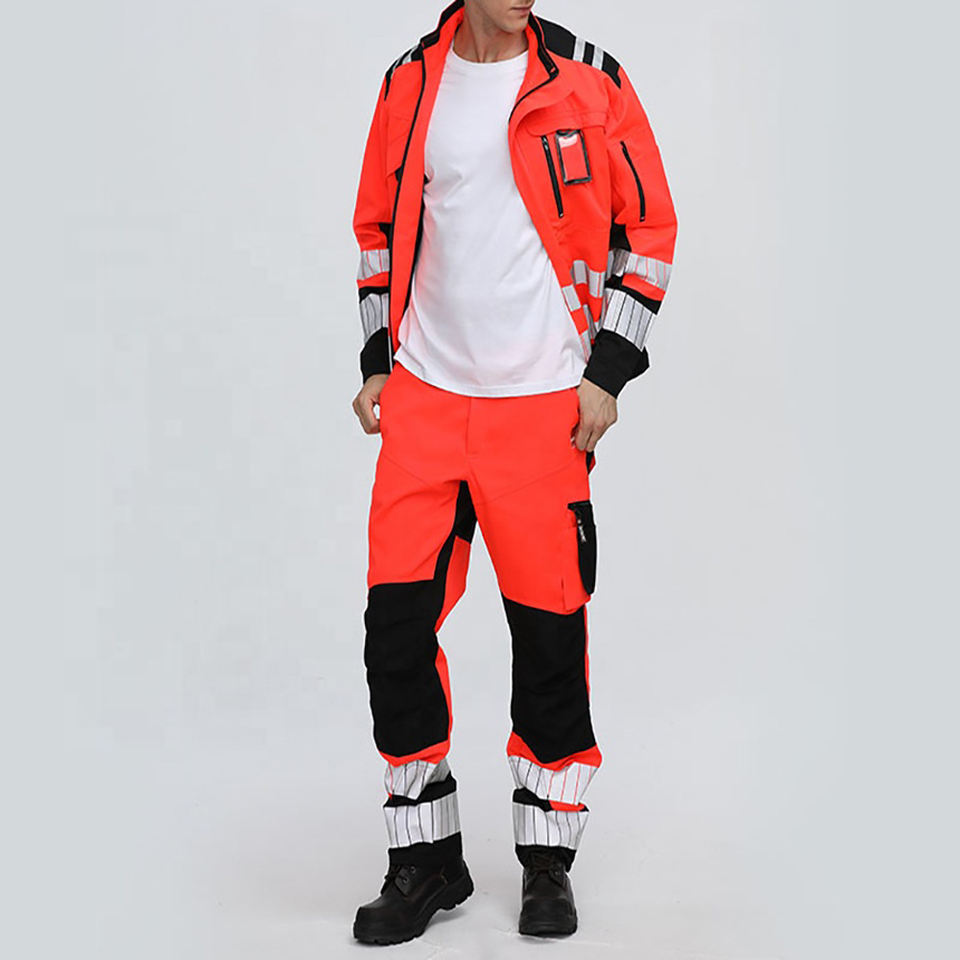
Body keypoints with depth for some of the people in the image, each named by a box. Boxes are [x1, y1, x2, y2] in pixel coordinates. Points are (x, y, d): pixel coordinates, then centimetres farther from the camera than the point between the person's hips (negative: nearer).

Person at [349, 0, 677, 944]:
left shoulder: (587, 79, -1)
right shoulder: (410, 83, 7)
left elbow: (647, 226, 1)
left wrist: (608, 370, -6)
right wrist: (378, 360, 10)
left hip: (543, 402, -2)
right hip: (425, 396, 3)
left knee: (549, 630, 1)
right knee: (395, 622, 0)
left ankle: (548, 861, 20)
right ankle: (428, 858, 16)